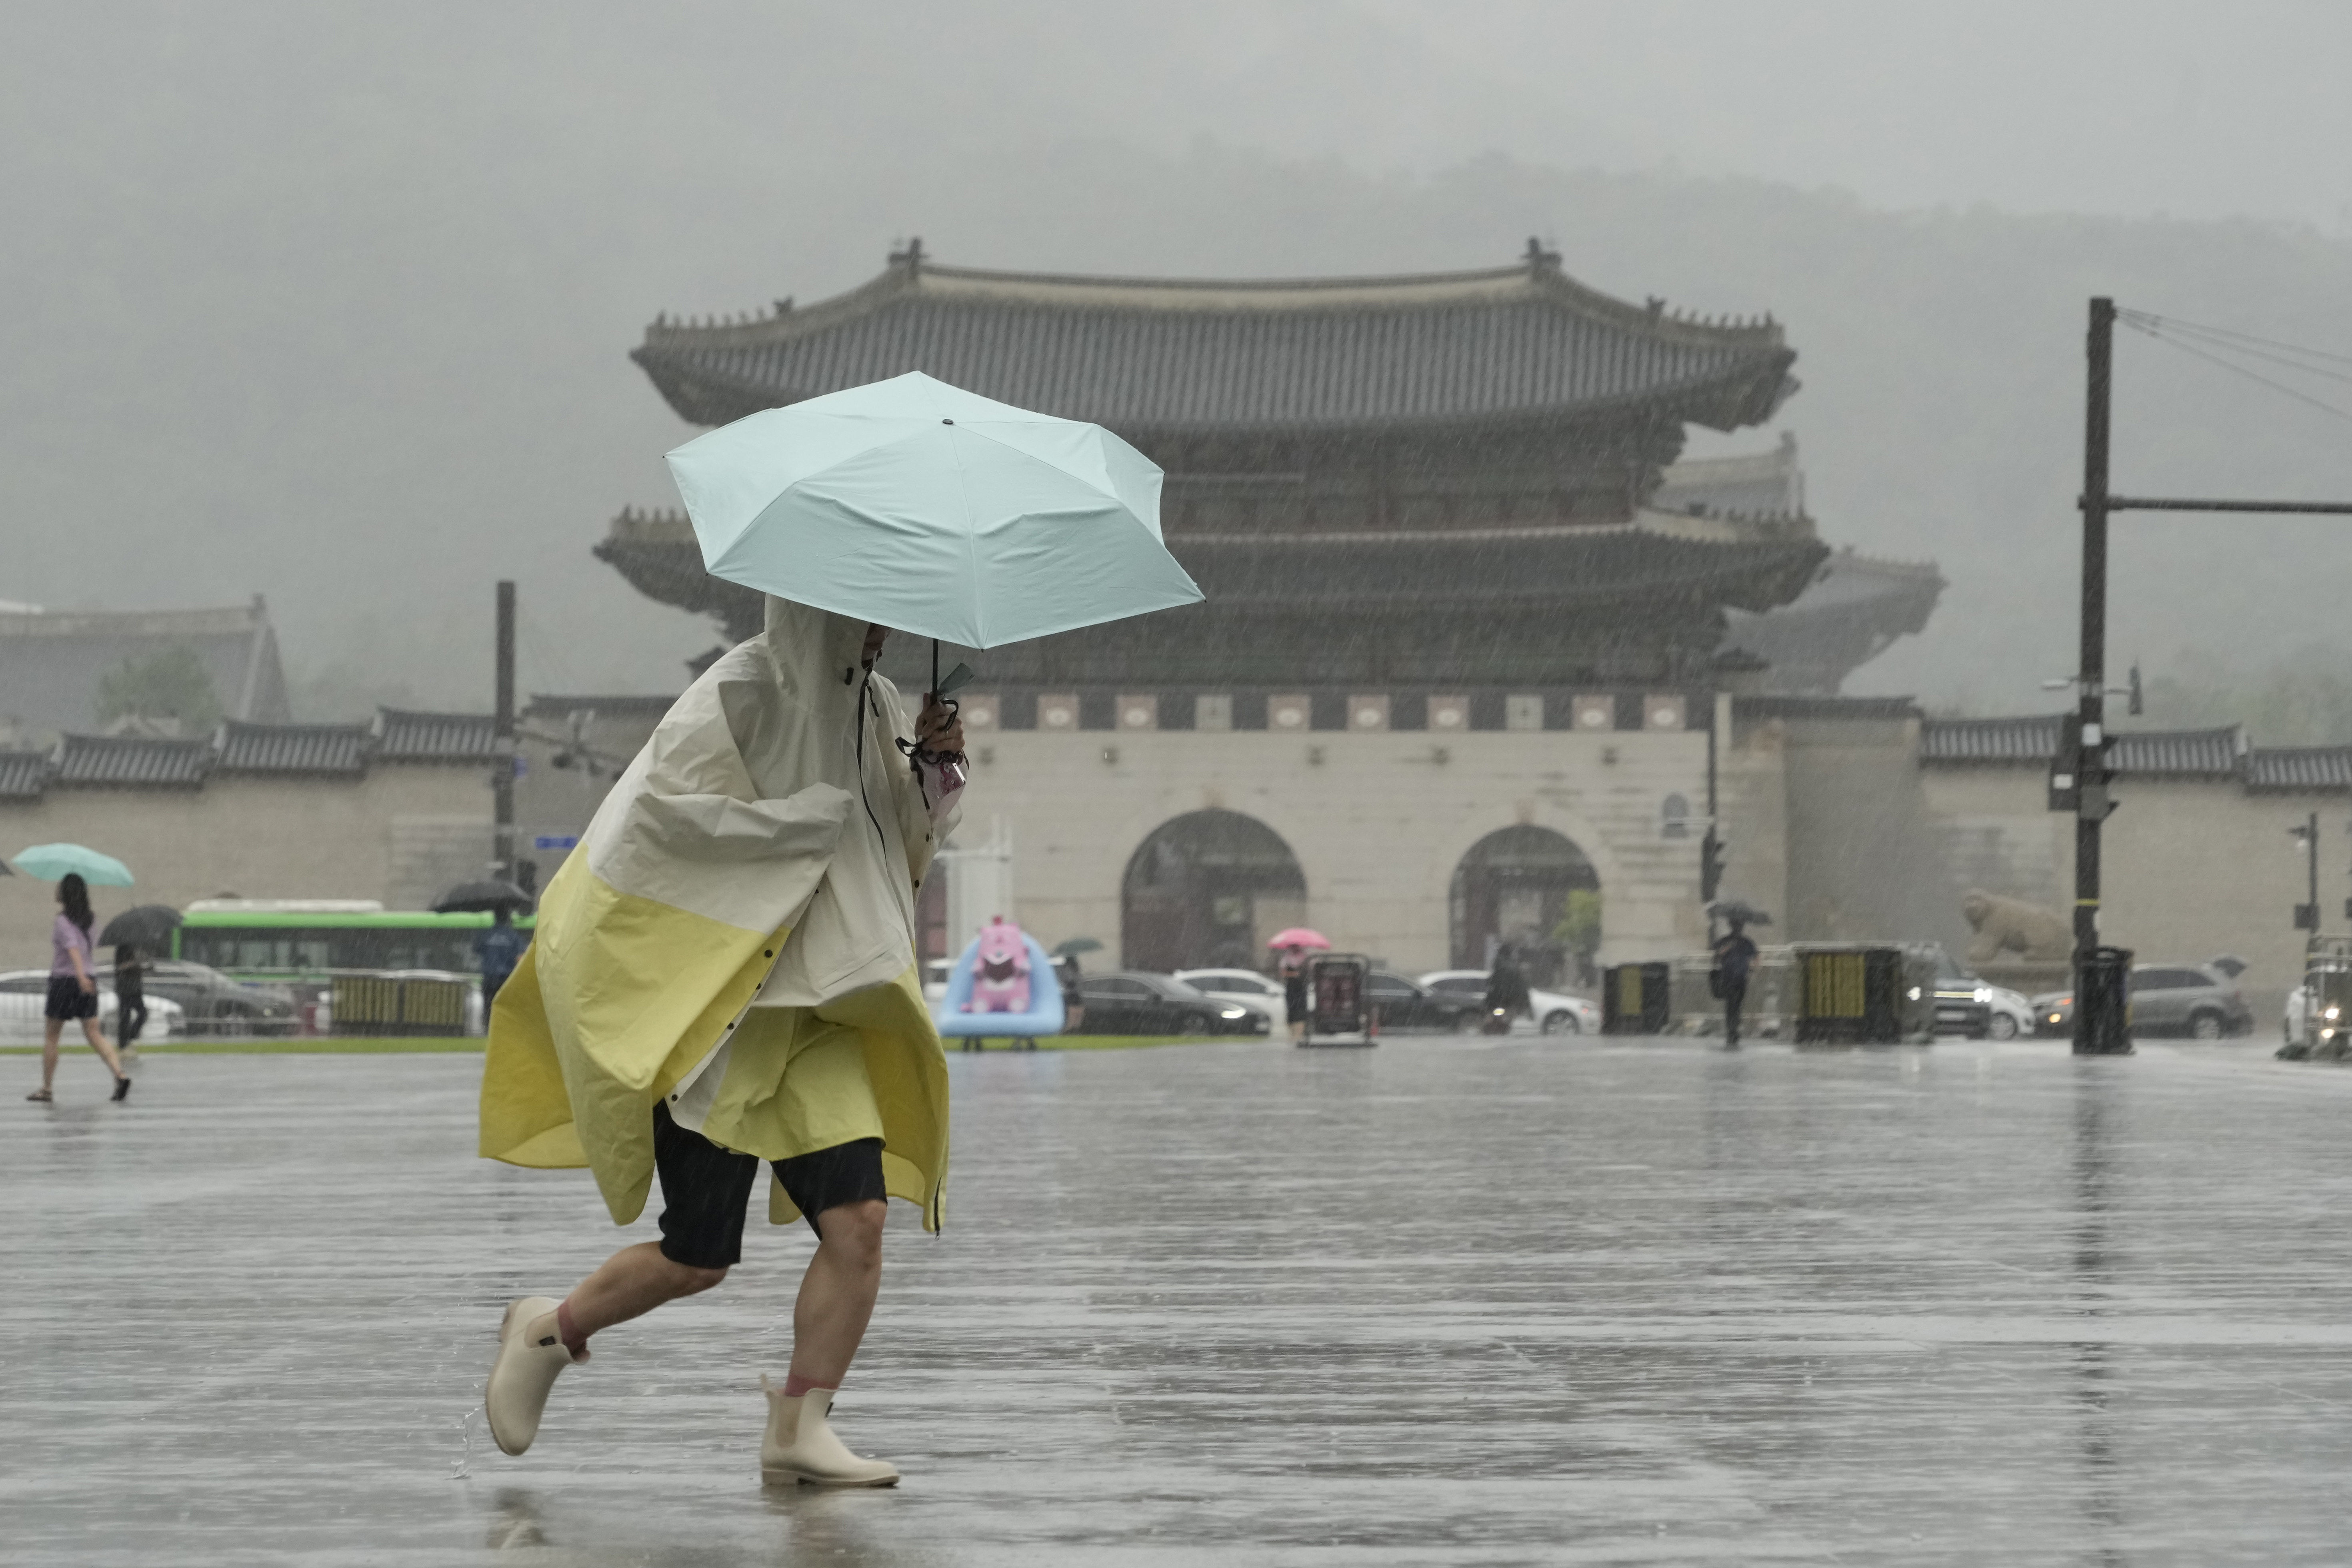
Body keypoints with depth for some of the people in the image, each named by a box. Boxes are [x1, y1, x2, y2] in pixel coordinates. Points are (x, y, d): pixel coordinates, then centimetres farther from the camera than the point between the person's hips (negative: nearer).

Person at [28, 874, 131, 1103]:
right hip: (89, 979, 6)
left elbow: (73, 948, -29)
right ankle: (120, 1074, -16)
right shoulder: (88, 919, 7)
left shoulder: (63, 922, -13)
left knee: (52, 1036, 7)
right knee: (94, 1034, 3)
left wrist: (81, 975, -42)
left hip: (65, 980, -6)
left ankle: (47, 1088, 11)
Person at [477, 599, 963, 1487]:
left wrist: (930, 769, -4)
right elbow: (663, 812, -23)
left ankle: (798, 1430, -3)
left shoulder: (871, 704, 9)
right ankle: (549, 1331, 24)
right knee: (698, 1258, -2)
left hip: (814, 1010, 6)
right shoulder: (739, 698, -13)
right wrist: (818, 813, -21)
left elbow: (907, 838, 18)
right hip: (714, 1009, -6)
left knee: (859, 1219, -10)